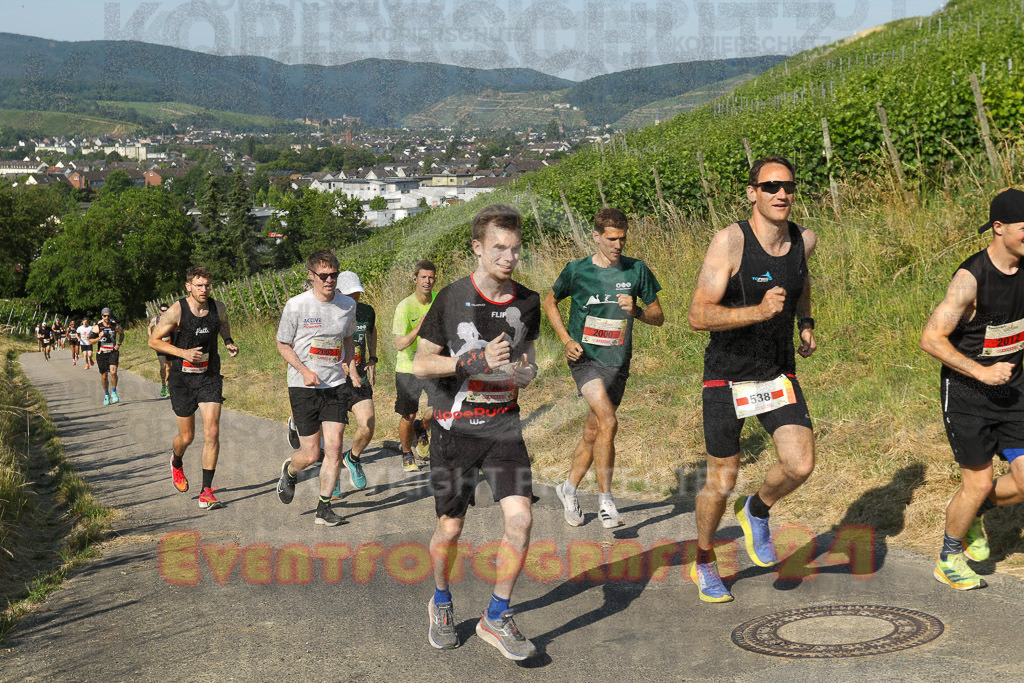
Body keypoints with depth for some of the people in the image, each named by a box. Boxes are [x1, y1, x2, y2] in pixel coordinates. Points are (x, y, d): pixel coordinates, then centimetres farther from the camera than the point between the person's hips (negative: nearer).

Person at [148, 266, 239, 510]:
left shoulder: (218, 307, -1)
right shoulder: (176, 311, -12)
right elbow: (154, 341, -6)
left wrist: (229, 343, 5)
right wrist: (183, 353, -18)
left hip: (210, 376, 2)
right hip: (182, 378, -2)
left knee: (212, 431, -12)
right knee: (186, 436, 8)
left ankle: (206, 492, -6)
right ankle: (177, 461, 46)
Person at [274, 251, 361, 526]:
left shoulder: (347, 305, 3)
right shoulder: (296, 306, -9)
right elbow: (283, 345, 0)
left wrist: (351, 367, 6)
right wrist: (304, 370, -16)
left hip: (336, 386, 3)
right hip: (303, 387, -3)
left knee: (334, 447, -7)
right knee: (310, 454, 0)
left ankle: (324, 509, 5)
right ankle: (289, 470, 36)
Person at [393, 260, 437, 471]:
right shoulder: (405, 307, -16)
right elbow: (399, 344, -22)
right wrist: (420, 327, -32)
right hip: (408, 367, -3)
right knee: (408, 416, 4)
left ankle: (422, 429, 23)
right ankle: (407, 455, 28)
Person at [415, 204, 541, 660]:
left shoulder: (527, 303, 3)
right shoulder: (452, 298, -8)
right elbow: (420, 364, -7)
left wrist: (524, 370, -5)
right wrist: (475, 360, -21)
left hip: (503, 424, 3)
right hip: (455, 426, -3)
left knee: (520, 516, -13)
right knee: (450, 528, 5)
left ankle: (496, 617, 4)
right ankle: (441, 602, 34)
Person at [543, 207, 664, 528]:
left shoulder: (637, 270, 1)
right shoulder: (577, 270, -3)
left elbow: (658, 317, 7)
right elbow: (550, 302, 13)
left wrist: (635, 311, -15)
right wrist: (566, 339, 0)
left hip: (617, 362, 3)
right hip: (584, 357, -3)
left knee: (593, 434, 10)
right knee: (608, 421, -22)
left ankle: (569, 489, 32)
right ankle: (605, 499, -13)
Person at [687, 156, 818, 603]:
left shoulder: (805, 241, -2)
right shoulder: (730, 241, -19)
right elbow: (698, 315, -24)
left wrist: (806, 322, 12)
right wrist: (759, 311, -35)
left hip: (779, 374, 4)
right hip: (727, 377, -4)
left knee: (800, 465, -14)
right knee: (721, 482, 5)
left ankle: (757, 511, 19)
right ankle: (704, 564, 31)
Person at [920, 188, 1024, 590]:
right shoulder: (971, 278, -22)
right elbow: (931, 339, -22)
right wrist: (982, 372, -24)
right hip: (966, 392, -6)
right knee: (978, 484, 1)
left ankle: (973, 511, 30)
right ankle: (948, 560, 25)